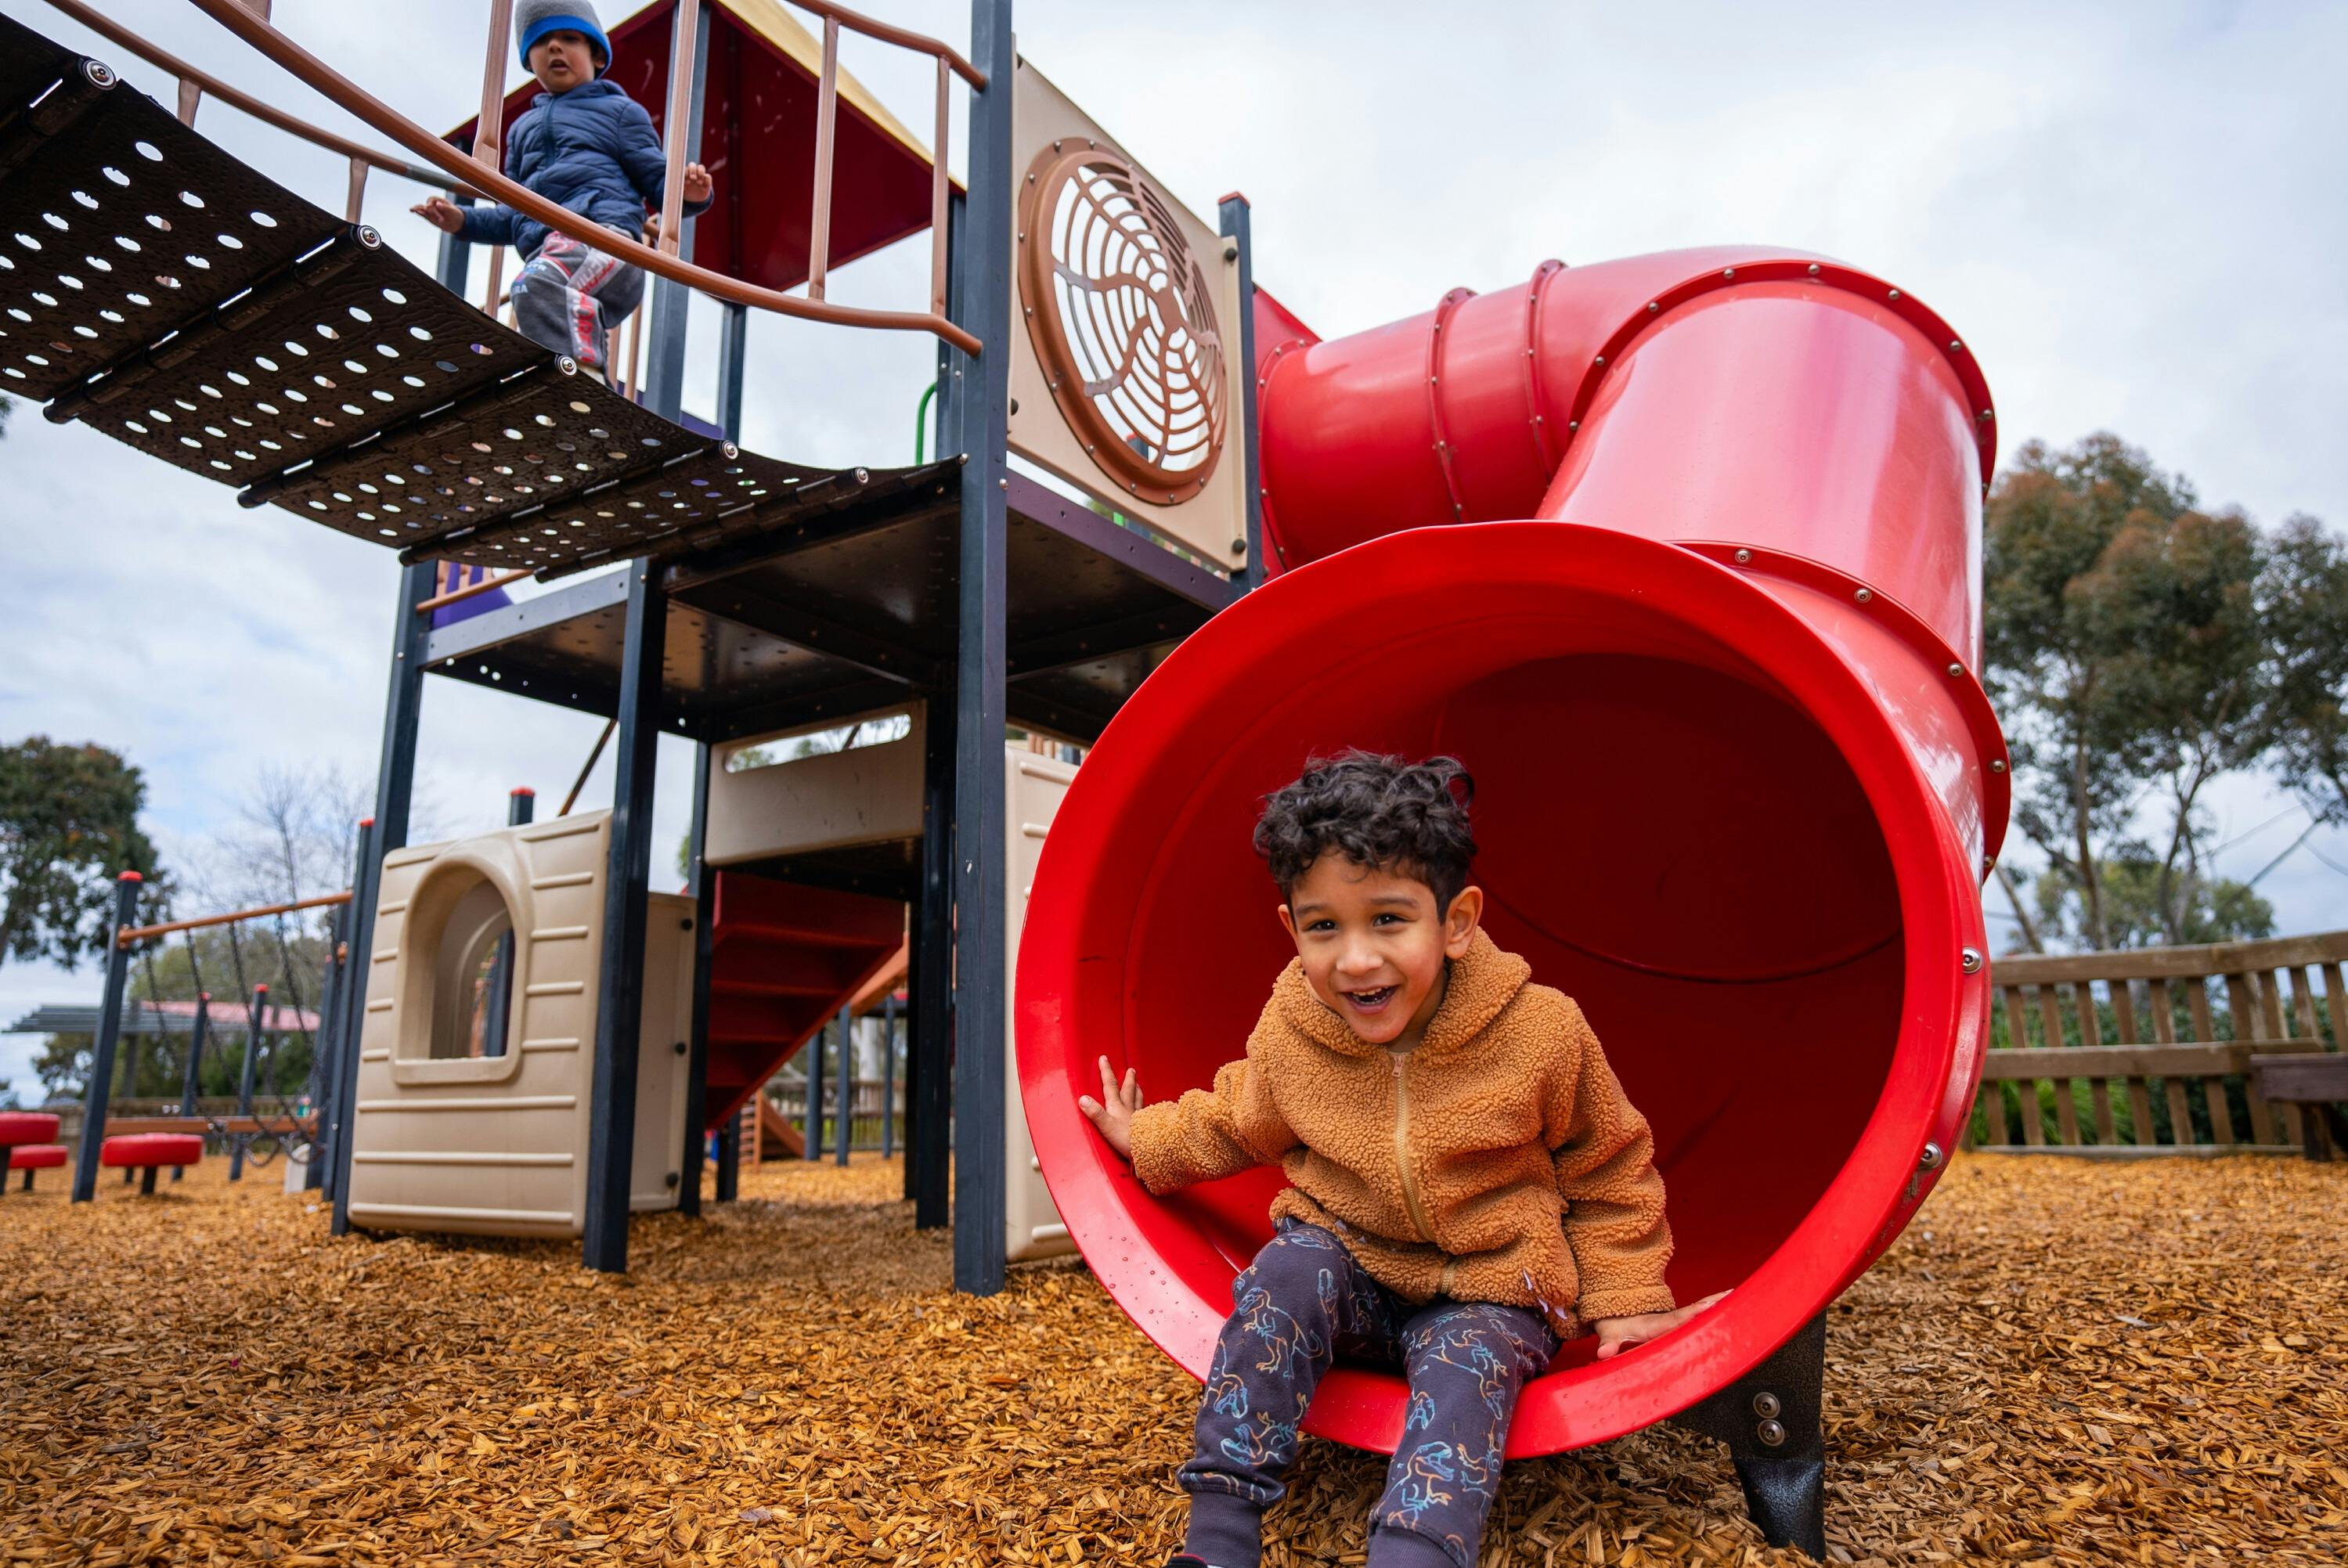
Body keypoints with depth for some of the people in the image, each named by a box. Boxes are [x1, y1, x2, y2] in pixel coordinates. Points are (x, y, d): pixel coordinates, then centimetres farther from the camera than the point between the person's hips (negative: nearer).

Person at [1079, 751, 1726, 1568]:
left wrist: (1624, 1296, -1)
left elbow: (1606, 1167, 0)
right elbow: (1238, 1123, 13)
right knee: (1285, 1271, -27)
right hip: (1351, 1271, 2)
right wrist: (1149, 1140, 12)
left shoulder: (1542, 1031, -18)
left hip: (1490, 1292, -1)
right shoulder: (1287, 1033, -12)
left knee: (1468, 1361, -30)